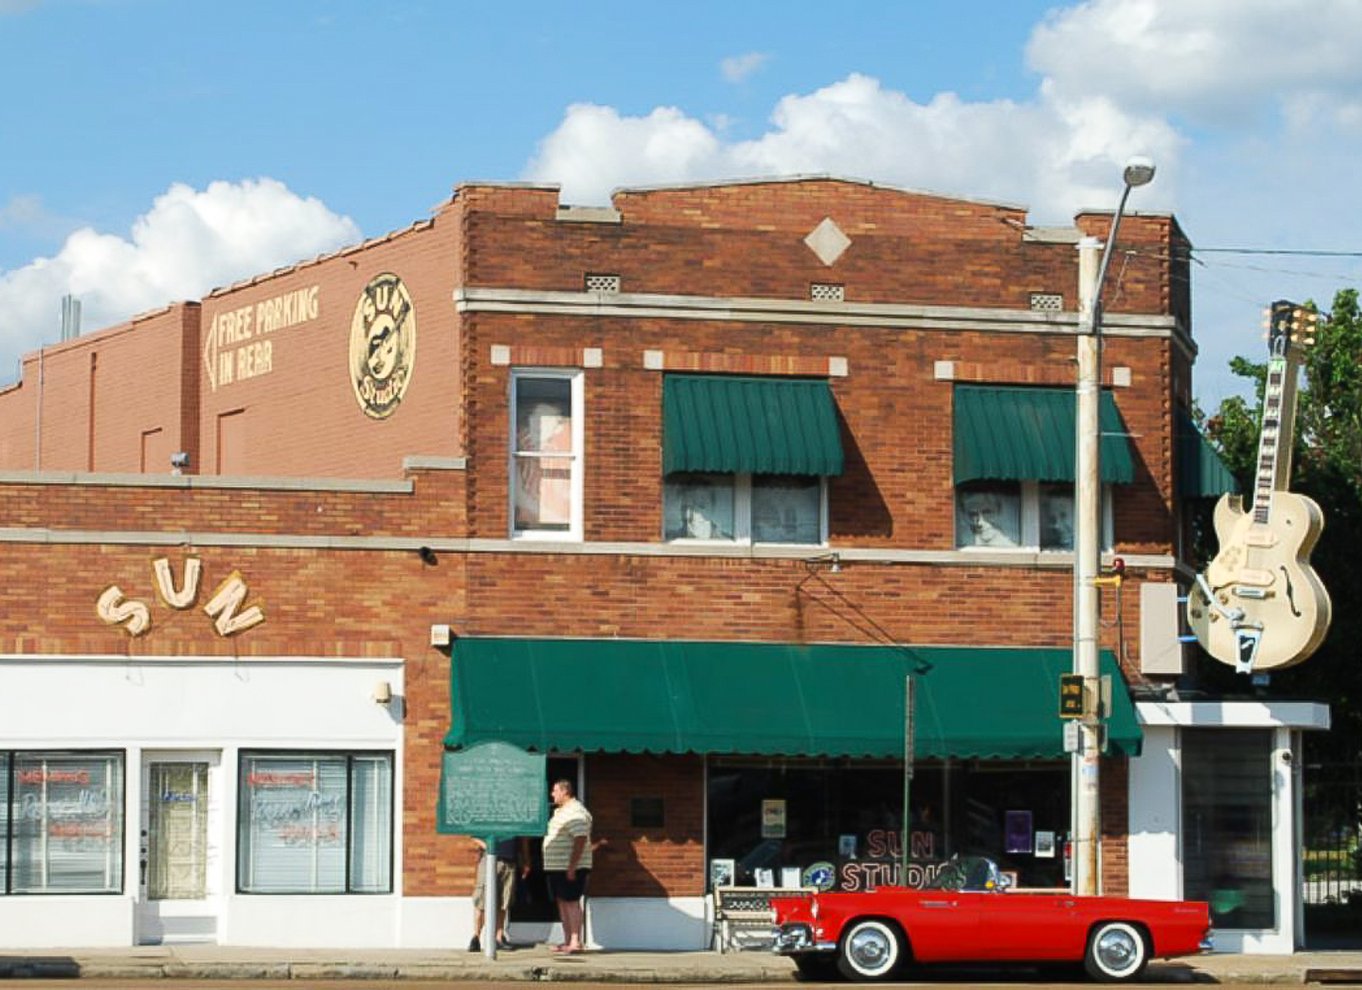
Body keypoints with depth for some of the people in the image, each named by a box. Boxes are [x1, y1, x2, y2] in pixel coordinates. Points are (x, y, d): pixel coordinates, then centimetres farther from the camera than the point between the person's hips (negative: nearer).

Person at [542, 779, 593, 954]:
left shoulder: (575, 812, -14)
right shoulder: (560, 812, 19)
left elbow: (580, 840, -22)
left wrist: (572, 867, -26)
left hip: (570, 867, -10)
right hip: (557, 867, 10)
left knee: (571, 902, -10)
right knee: (562, 902, 10)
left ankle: (575, 942, -10)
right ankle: (567, 941, 14)